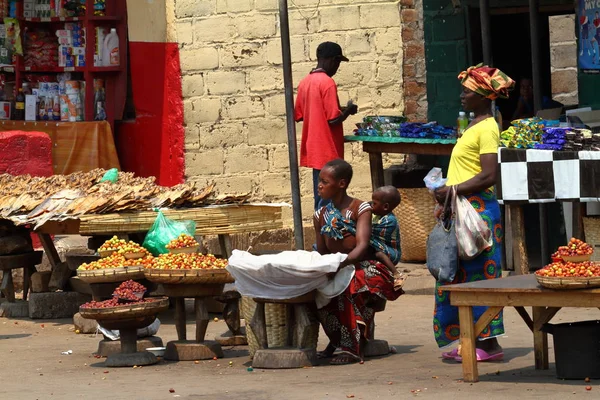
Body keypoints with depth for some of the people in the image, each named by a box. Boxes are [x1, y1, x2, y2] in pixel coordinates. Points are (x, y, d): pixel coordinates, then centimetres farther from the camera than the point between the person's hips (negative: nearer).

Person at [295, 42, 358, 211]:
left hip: (313, 150, 8)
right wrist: (348, 110, 0)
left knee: (320, 197, 13)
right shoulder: (327, 83, -16)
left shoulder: (305, 82, 9)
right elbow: (333, 120, -20)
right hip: (328, 152, -8)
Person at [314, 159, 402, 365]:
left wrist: (342, 262, -39)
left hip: (364, 268, -5)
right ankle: (335, 341, -10)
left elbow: (362, 246, -20)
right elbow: (321, 253, 13)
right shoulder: (321, 215, 11)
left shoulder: (360, 209, -6)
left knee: (348, 288, -37)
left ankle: (353, 348, -33)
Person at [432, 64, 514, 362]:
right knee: (461, 277, 9)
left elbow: (488, 176, -20)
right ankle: (474, 341, 12)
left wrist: (451, 191, -18)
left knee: (478, 276, -8)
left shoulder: (486, 128, -12)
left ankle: (489, 344, -5)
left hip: (478, 209, -10)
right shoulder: (474, 127, 18)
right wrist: (448, 192, 11)